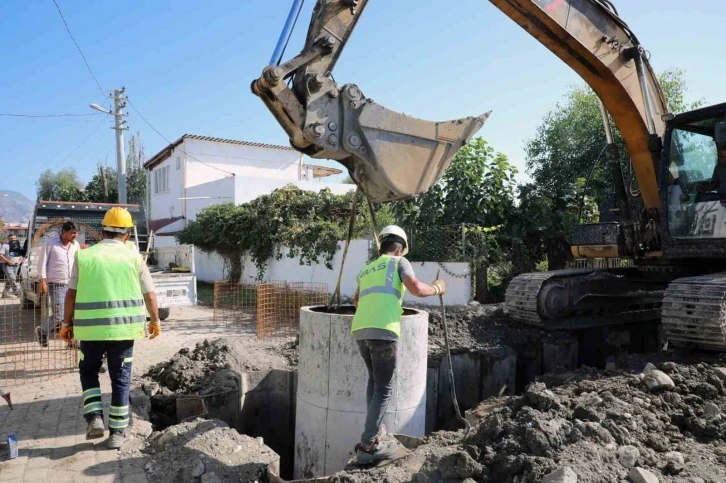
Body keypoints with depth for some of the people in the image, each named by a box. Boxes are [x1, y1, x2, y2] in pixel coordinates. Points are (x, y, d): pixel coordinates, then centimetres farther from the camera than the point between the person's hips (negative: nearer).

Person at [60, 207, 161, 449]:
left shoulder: (84, 256, 2)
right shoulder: (133, 257, 1)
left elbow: (72, 293, 4)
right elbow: (149, 294, 3)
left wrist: (67, 323, 14)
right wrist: (155, 321, 17)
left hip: (91, 327, 1)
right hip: (123, 327, 0)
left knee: (88, 372, 23)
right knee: (120, 378, 10)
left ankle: (95, 418, 10)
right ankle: (117, 432, 16)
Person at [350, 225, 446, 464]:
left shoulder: (367, 270, 29)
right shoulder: (399, 262, 11)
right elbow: (417, 289, -6)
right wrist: (437, 288, 14)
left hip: (360, 330, 7)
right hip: (382, 331, -6)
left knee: (374, 381, 23)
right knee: (384, 388, 2)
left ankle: (375, 433, 27)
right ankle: (368, 445, 2)